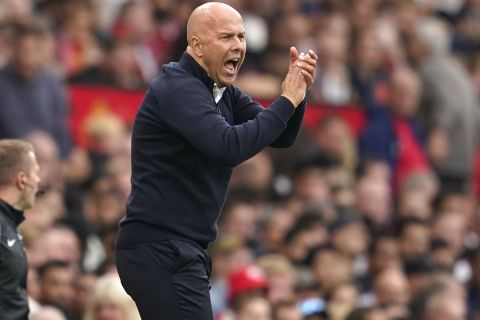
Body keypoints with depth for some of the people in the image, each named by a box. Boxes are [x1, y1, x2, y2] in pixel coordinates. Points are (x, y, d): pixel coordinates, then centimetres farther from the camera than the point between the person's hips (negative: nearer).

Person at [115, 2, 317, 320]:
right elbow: (230, 146, -28)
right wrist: (287, 101, -22)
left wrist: (298, 93, -10)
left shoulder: (223, 92, 13)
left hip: (181, 248, 10)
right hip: (159, 249, -10)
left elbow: (280, 137, 7)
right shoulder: (178, 88, -15)